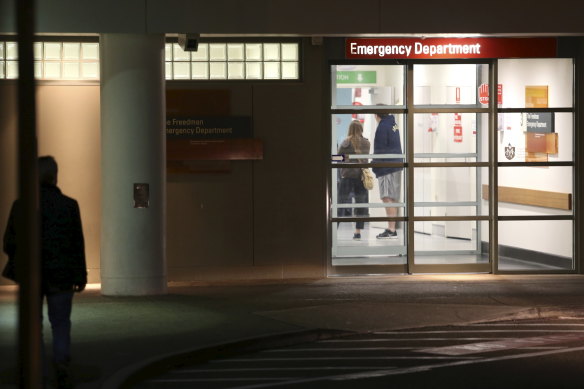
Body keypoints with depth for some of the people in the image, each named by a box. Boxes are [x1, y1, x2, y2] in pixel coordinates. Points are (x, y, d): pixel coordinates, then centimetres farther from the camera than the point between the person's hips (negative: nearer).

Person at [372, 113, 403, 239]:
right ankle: (392, 229, 19)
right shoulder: (393, 124, 15)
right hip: (397, 166, 9)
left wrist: (375, 166, -6)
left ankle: (391, 230, -22)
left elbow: (380, 150, -13)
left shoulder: (382, 127, -11)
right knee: (394, 199, 13)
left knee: (387, 198, -14)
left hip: (386, 167, -9)